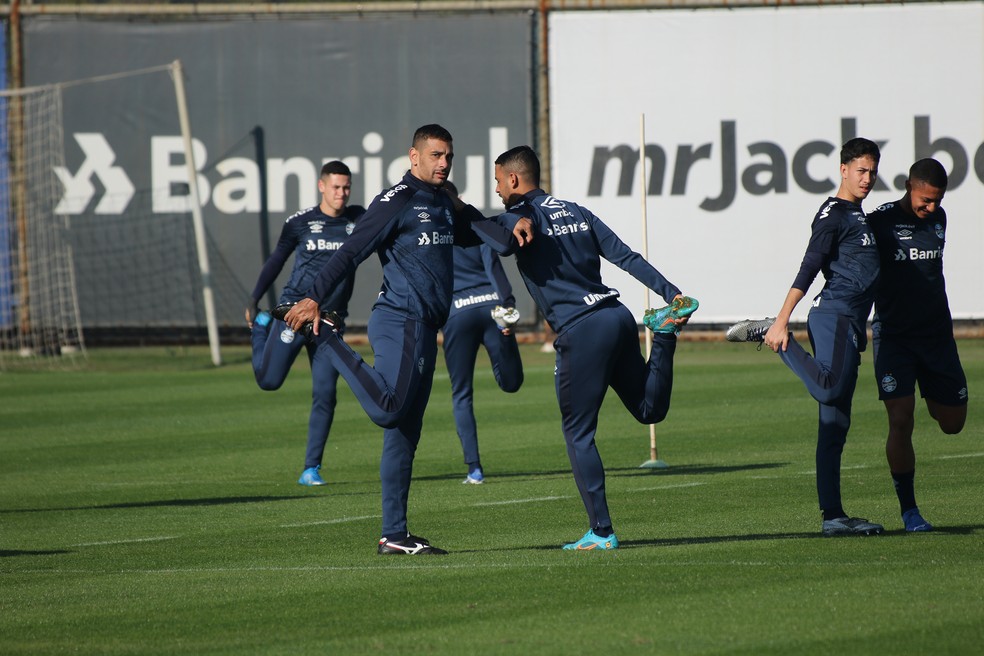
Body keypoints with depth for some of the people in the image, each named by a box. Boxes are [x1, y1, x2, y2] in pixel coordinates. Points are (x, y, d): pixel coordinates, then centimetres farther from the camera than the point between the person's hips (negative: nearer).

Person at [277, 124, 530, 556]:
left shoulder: (446, 205, 20)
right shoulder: (397, 201, -7)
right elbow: (352, 251, -13)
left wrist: (514, 231, -5)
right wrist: (314, 298, -22)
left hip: (424, 330, 9)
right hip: (400, 321, -9)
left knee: (405, 434, 9)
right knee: (387, 410, -26)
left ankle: (394, 536, 11)